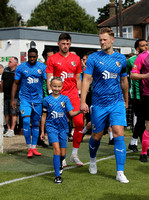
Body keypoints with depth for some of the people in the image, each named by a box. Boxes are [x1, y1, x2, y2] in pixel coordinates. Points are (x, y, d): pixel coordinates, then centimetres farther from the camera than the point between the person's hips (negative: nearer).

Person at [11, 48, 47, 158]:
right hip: (25, 98, -1)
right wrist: (13, 99, 1)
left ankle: (34, 147, 17)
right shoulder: (21, 67, 1)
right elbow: (15, 83, 6)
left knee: (36, 123, 7)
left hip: (38, 99, 1)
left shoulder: (42, 67, 1)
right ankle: (29, 148, -4)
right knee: (26, 121, -14)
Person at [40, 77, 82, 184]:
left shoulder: (65, 98, 3)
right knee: (57, 150, -17)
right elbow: (44, 116, 8)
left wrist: (80, 111, -21)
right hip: (52, 127, -2)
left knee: (63, 153, 6)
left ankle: (60, 164, 42)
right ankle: (57, 176, -12)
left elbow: (71, 113, -1)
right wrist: (42, 131, 11)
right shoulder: (47, 100, 1)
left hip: (63, 128, 2)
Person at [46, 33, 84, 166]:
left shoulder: (76, 59, 13)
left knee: (80, 123, -7)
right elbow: (49, 79, 1)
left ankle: (74, 154, 7)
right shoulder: (52, 59, 3)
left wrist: (80, 95, 13)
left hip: (73, 96, 3)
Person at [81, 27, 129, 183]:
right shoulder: (93, 58, -2)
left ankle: (120, 173, -5)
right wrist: (83, 102, -13)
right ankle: (92, 161, 40)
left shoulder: (121, 59, 6)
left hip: (117, 103, 1)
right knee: (96, 136, 9)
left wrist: (126, 100, 25)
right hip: (98, 103, -1)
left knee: (118, 135, -9)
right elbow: (86, 79, -5)